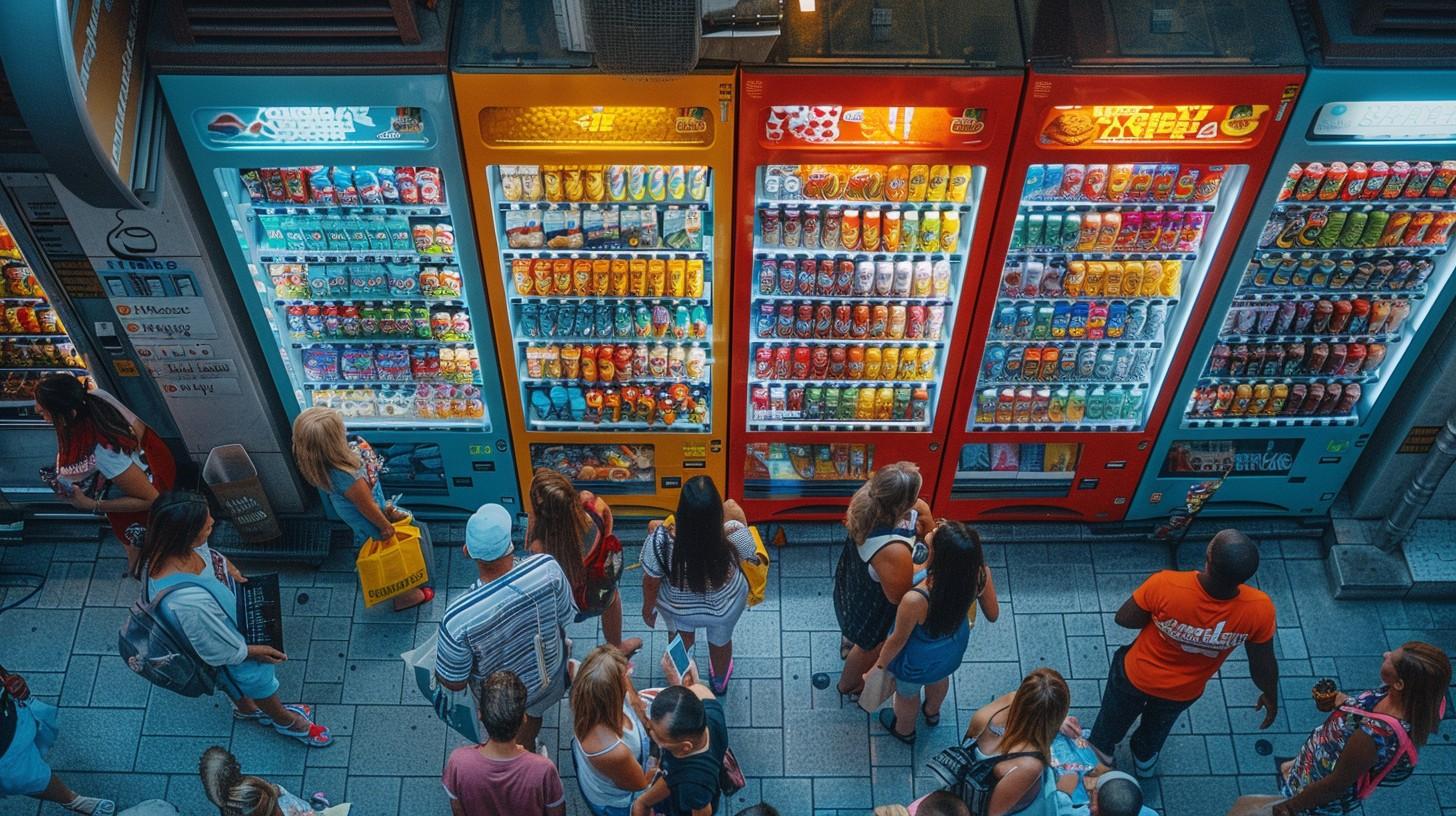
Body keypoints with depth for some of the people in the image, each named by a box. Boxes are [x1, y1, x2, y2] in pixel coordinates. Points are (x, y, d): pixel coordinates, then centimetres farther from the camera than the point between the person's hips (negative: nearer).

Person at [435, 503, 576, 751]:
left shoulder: (458, 618, -42)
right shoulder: (547, 568, -36)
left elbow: (454, 683, -23)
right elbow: (565, 618, -15)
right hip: (550, 674, 2)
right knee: (532, 722, 39)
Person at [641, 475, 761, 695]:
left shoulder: (660, 540, -40)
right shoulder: (735, 536, -39)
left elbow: (651, 583, -20)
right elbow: (748, 554, -13)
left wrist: (648, 608, 2)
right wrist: (737, 516, 0)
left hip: (677, 606, 0)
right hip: (725, 607, 1)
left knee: (681, 637, 36)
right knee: (720, 641, 35)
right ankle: (720, 681, 66)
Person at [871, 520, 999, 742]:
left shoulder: (916, 600, -47)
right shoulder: (981, 574, -34)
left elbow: (898, 640, -25)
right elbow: (993, 615, -12)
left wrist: (880, 665, -5)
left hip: (919, 661, -4)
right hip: (953, 648, 4)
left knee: (907, 693, 32)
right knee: (939, 678, 39)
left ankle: (904, 729, 64)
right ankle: (932, 712, 71)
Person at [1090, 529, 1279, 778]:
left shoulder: (1166, 586, -41)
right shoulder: (1259, 610, -35)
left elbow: (1123, 619, -21)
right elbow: (1263, 665, -15)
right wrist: (1271, 696, 6)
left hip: (1137, 676, -2)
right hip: (1184, 693, 2)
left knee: (1115, 717, 33)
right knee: (1160, 722, 37)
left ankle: (1099, 754, 61)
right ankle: (1145, 758, 65)